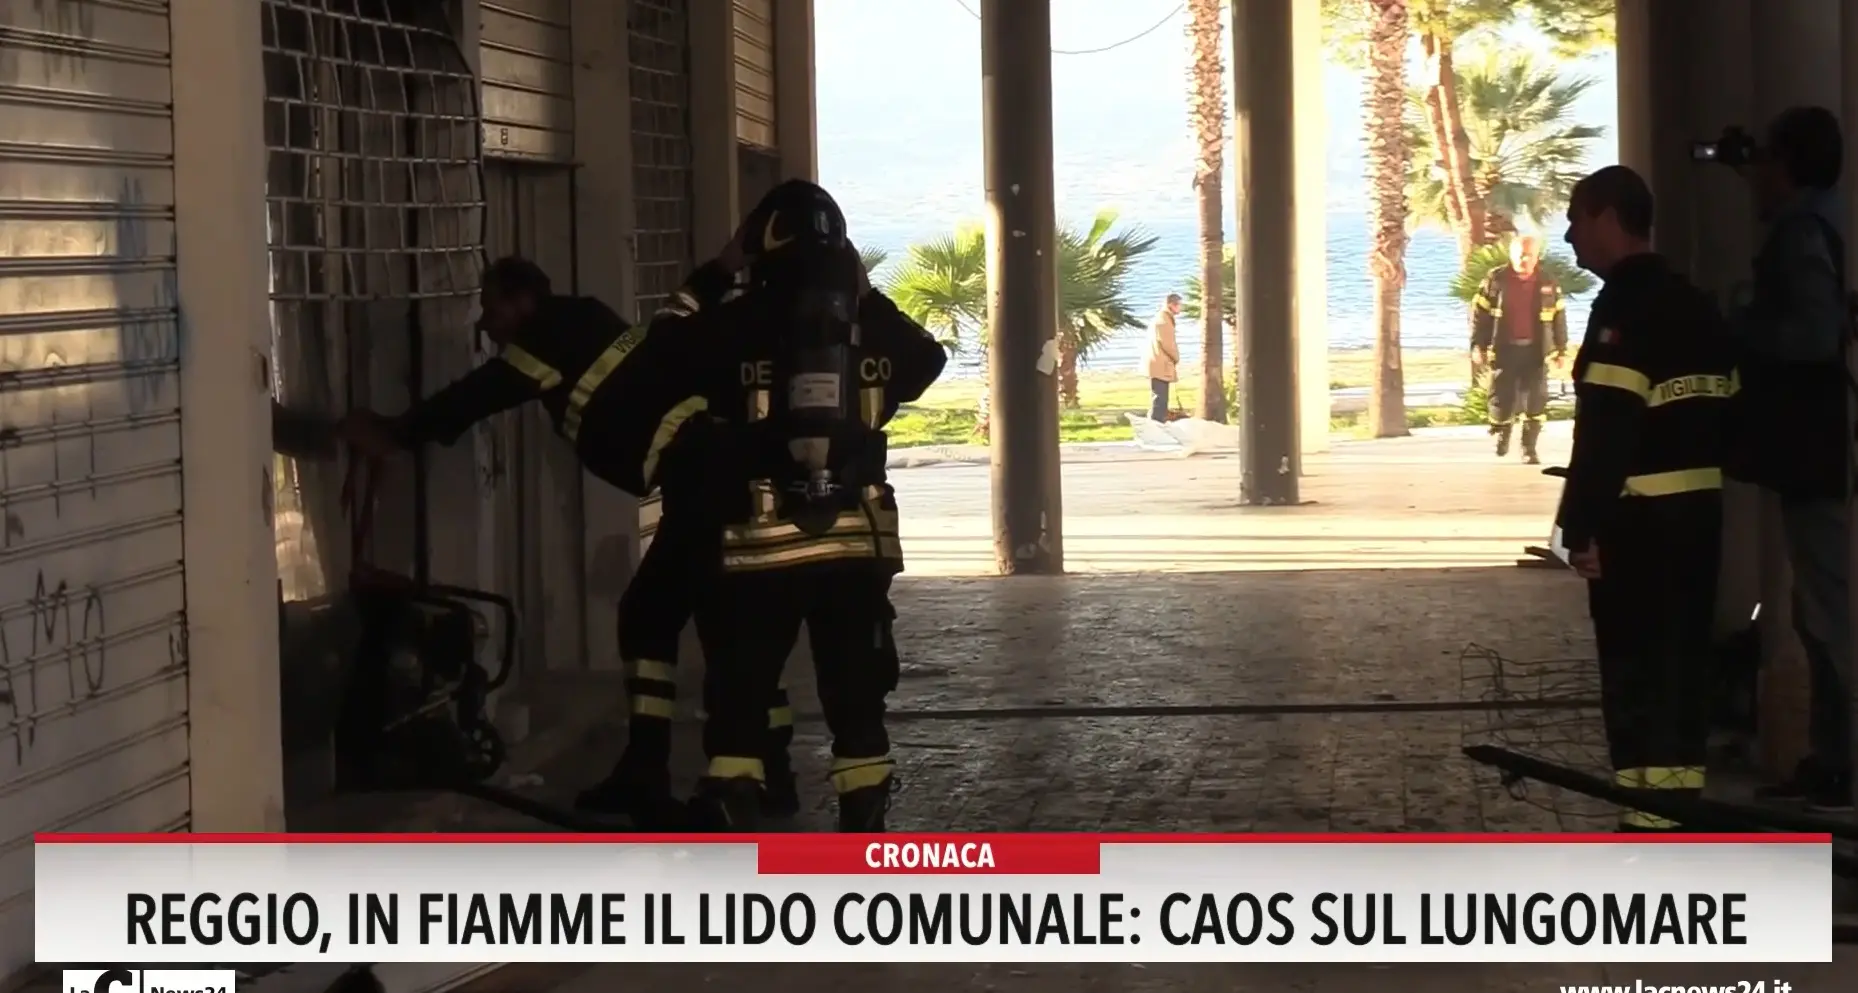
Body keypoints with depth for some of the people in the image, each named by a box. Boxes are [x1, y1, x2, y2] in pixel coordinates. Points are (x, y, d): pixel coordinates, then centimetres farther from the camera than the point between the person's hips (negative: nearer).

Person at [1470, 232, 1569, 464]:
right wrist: (1478, 346, -4)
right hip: (1504, 350, -1)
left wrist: (1560, 349, 9)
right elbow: (1479, 314, 0)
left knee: (1535, 401, -3)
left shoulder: (1547, 284, 2)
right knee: (1502, 398, 0)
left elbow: (1559, 317, 10)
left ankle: (1529, 449, 6)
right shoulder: (1496, 280, -3)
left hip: (1535, 351, 1)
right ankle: (1502, 431, 30)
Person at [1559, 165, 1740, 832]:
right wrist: (1702, 480, 19)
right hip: (1699, 508, 9)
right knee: (1683, 657, 14)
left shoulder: (1625, 307, -15)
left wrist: (1581, 526, -20)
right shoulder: (1695, 305, 14)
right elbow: (1723, 410, 16)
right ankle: (1682, 799, 20)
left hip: (1639, 518, -9)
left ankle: (1652, 817, -5)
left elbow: (1605, 430, -21)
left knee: (1637, 664, -4)